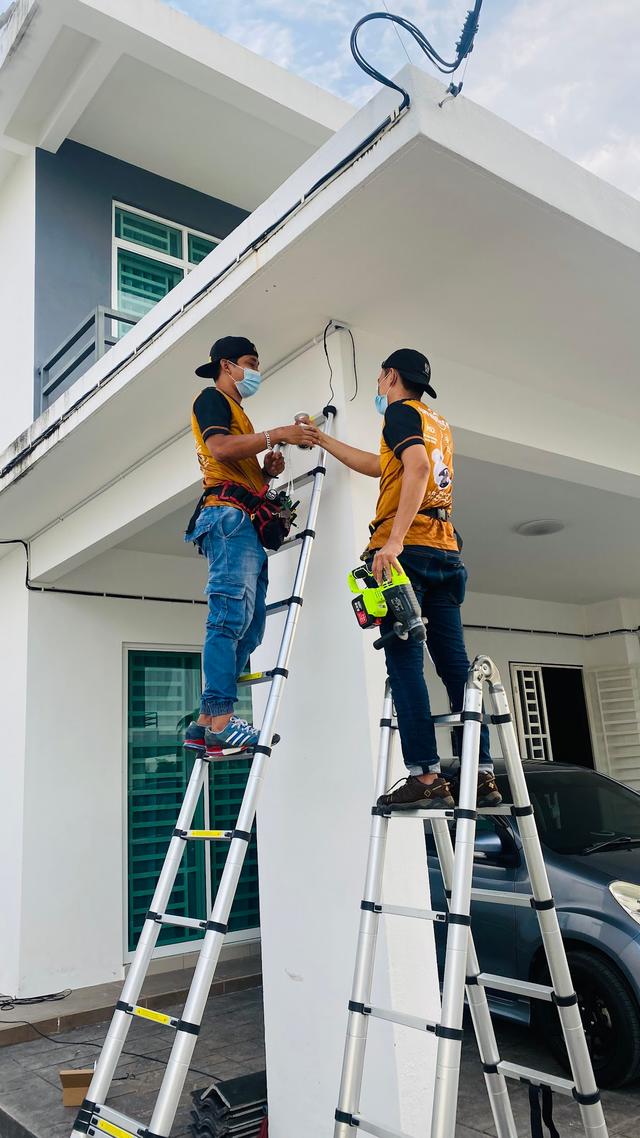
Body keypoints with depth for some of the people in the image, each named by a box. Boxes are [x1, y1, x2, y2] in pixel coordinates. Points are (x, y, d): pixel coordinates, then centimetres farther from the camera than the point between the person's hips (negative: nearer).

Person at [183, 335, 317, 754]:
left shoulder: (236, 412, 34)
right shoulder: (212, 399, 6)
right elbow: (219, 447, -15)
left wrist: (267, 469, 11)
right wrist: (276, 435, -12)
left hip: (247, 526, 10)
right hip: (229, 517, -9)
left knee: (249, 629, 2)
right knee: (230, 619, -18)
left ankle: (206, 724, 2)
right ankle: (221, 723, -21)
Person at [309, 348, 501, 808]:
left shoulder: (401, 411, 3)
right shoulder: (440, 423, 29)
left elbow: (417, 465, -17)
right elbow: (377, 466, 38)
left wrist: (394, 540, -25)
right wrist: (321, 438, 47)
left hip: (407, 550, -8)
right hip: (446, 551, 8)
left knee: (405, 661, -10)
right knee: (455, 663, 3)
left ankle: (426, 775, -15)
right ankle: (483, 774, 2)